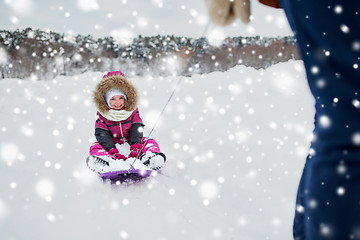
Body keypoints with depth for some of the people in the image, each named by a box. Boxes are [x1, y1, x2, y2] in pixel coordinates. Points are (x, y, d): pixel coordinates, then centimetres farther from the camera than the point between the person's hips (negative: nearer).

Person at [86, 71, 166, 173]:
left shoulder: (133, 112, 3)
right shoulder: (102, 117, -3)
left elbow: (136, 132, -7)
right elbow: (103, 136, -14)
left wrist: (136, 147, -26)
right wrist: (114, 152, -30)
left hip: (131, 146, 1)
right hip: (114, 146, -1)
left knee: (151, 142, -20)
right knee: (95, 147, -26)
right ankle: (111, 164, -55)